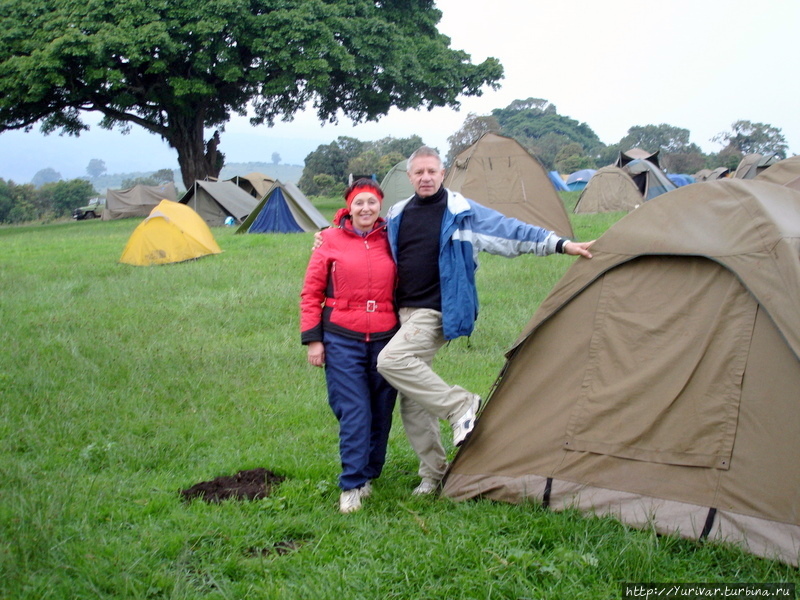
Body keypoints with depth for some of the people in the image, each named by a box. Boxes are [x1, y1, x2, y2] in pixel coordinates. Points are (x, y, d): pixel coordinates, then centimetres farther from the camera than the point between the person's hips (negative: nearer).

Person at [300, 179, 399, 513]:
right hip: (342, 340, -3)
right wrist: (312, 339, -4)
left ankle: (368, 475, 26)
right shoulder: (331, 241, -2)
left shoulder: (391, 242, 5)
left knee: (381, 413, 9)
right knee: (354, 414, -7)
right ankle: (352, 486, 0)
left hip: (385, 339, 3)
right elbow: (311, 293, 0)